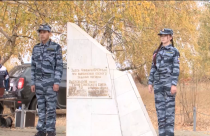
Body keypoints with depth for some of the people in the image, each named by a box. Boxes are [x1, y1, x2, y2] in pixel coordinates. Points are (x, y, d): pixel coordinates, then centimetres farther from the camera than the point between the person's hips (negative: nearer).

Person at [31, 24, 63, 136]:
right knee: (41, 107, 5)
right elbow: (33, 67, 11)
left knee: (50, 107, -4)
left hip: (51, 81, -4)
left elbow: (59, 66, -8)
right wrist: (33, 83, 6)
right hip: (39, 81, 5)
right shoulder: (36, 48, 9)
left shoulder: (56, 47, -5)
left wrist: (57, 82, -16)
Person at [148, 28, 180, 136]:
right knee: (159, 108, 3)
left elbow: (176, 69, -8)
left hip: (169, 82, -6)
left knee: (169, 107, -8)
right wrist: (150, 83, 8)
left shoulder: (174, 51, 0)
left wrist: (174, 85, -17)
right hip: (158, 83, 6)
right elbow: (153, 68, 16)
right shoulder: (157, 52, 17)